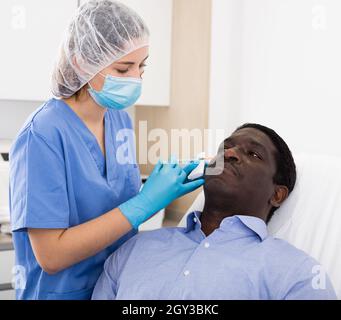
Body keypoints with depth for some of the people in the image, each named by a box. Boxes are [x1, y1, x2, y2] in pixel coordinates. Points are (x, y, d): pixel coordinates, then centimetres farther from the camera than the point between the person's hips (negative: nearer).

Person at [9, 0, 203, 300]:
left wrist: (168, 189, -10)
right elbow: (51, 255, -25)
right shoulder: (42, 137, -23)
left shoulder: (120, 117, -2)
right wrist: (146, 202, -26)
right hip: (63, 291, -7)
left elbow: (118, 209, 7)